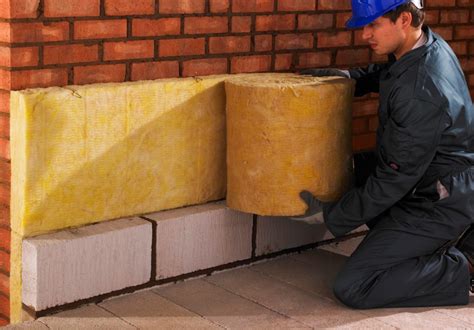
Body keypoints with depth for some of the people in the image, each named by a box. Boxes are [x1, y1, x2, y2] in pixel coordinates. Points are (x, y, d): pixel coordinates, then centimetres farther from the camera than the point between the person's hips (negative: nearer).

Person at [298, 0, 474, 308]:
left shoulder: (422, 92, -29)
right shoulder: (429, 44, 0)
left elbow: (396, 177, -23)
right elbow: (385, 74, 24)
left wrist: (331, 216, -14)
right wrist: (349, 76, 4)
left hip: (436, 204, -9)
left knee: (352, 288, -12)